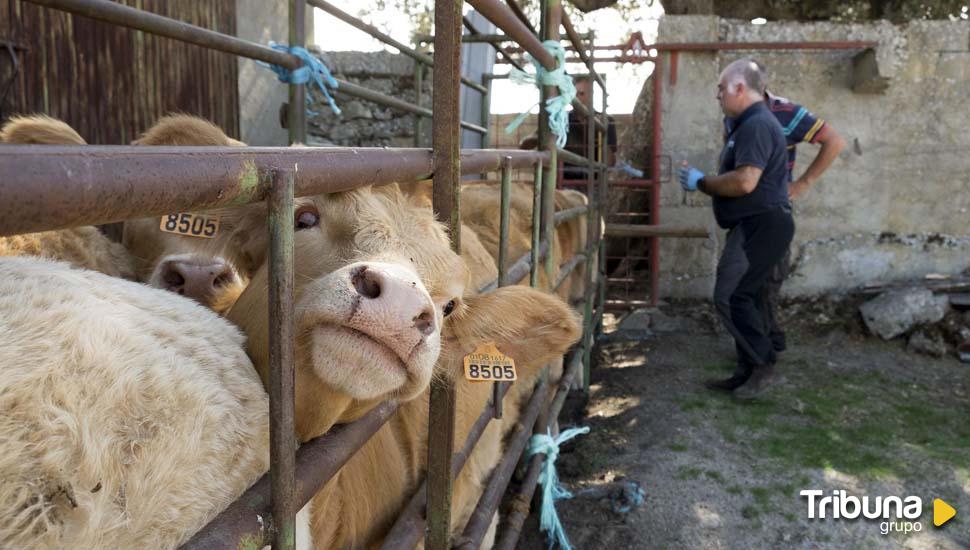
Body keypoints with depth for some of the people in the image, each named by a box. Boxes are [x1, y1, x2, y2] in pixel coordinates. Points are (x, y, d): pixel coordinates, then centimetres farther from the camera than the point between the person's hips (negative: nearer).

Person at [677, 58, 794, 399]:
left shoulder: (757, 125, -15)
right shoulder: (750, 124, 19)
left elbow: (744, 182, -25)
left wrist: (702, 183, -13)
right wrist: (704, 182, 11)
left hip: (761, 225, -11)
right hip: (756, 225, 11)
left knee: (730, 297, -12)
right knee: (745, 298, 12)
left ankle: (762, 364, -2)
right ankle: (748, 373, 18)